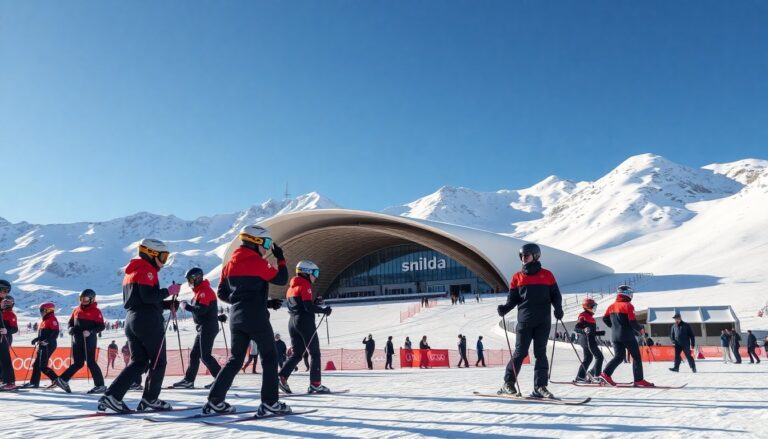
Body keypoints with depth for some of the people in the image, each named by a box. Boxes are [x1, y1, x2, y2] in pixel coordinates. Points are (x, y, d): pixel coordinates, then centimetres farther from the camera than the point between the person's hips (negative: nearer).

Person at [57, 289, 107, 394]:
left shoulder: (95, 311, -4)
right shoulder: (77, 310, 13)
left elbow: (101, 326, -11)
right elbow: (70, 322, 22)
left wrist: (90, 331, -25)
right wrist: (71, 328, -1)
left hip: (89, 340, -5)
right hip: (77, 340, 5)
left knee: (90, 362, -6)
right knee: (78, 363, 5)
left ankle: (100, 385, -1)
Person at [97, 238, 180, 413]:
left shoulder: (130, 272, 23)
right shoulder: (147, 270, -9)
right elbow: (148, 296, -21)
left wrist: (167, 304, 16)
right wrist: (169, 291, -10)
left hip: (131, 320, 9)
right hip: (149, 322, -9)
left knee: (138, 362, 9)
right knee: (158, 361, 2)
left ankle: (112, 395, -2)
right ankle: (150, 399, 4)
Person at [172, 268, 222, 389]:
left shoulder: (205, 291, -15)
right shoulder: (199, 291, 17)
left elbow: (202, 310, -25)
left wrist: (186, 306, -14)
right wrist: (186, 305, 6)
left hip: (208, 327, -10)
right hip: (202, 328, 10)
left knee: (205, 356, -10)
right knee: (194, 354, 12)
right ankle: (188, 380, 18)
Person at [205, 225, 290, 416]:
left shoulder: (230, 264, 11)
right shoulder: (257, 263, -10)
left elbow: (223, 293, 14)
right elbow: (281, 279, -7)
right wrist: (281, 258, 8)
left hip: (236, 317, 7)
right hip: (256, 318, -7)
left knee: (235, 359, 16)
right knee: (269, 358, 4)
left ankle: (215, 401, 12)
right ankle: (269, 403, 1)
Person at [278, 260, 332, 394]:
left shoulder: (291, 287, 18)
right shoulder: (305, 285, -9)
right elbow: (308, 307, -17)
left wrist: (314, 303, 14)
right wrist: (323, 310, -6)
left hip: (292, 322, 8)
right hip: (305, 322, -8)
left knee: (297, 353, 11)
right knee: (315, 353, -1)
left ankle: (281, 377, -6)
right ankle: (315, 384, -3)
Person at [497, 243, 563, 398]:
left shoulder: (547, 275, 9)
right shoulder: (517, 277, 10)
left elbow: (555, 295, 11)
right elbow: (513, 299, 9)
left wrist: (558, 309, -7)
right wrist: (505, 308, -10)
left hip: (543, 321, 0)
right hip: (524, 321, 0)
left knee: (540, 353, 1)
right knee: (520, 352, -1)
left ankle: (540, 386, 5)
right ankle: (508, 383, 9)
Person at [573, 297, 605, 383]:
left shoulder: (590, 317, 20)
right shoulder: (583, 316, -10)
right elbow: (576, 328, -20)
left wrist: (602, 333, 28)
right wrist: (584, 330, -39)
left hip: (590, 340, 10)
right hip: (588, 341, -10)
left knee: (588, 358, 11)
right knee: (599, 356, -8)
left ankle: (580, 377, 13)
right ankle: (595, 374, -9)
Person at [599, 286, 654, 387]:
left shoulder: (612, 306, 9)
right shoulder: (628, 306, -11)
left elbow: (605, 319, 8)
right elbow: (632, 322, -15)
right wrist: (640, 329, 2)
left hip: (615, 336, 6)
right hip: (627, 336, -6)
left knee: (619, 356, 12)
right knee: (636, 357, 6)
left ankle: (606, 373, -3)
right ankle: (639, 380, 6)